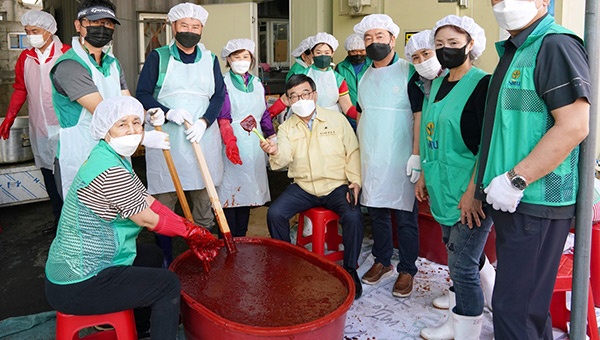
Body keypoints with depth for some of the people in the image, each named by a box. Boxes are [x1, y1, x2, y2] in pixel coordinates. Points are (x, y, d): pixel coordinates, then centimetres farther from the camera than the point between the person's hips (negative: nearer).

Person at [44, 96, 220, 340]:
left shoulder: (113, 158, 5)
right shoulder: (110, 171, -26)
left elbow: (149, 202, 6)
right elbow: (147, 219, -17)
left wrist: (190, 229, 1)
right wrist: (190, 232, -3)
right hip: (76, 286, -10)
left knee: (153, 255, 26)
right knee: (168, 284, -3)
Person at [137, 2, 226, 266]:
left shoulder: (210, 60, 11)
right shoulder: (158, 57, 4)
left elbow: (219, 96, 6)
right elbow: (142, 95, -1)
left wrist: (204, 122, -12)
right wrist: (169, 113, -17)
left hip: (202, 137, 2)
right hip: (165, 138, -2)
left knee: (204, 199, 6)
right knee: (163, 203, 0)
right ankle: (165, 260, 11)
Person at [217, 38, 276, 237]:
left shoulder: (257, 83, 14)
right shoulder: (224, 83, -2)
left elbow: (265, 115, 18)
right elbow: (223, 117, -11)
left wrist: (273, 140, 14)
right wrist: (230, 141, -25)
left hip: (254, 144, 5)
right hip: (232, 143, -5)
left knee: (247, 190, 8)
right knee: (230, 190, -3)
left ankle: (241, 238, 17)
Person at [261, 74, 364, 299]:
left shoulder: (337, 119, 3)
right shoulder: (286, 128, 5)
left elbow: (352, 152, 3)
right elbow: (284, 159, -11)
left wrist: (355, 181, -8)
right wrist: (275, 152, -35)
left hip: (336, 186, -2)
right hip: (302, 188, 2)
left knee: (353, 216, -27)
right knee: (274, 214, -20)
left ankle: (350, 270, -3)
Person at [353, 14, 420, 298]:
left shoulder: (409, 72, -6)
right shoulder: (364, 77, 13)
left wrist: (417, 154, -14)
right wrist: (357, 151, 13)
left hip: (401, 160, -5)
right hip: (369, 159, 6)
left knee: (405, 216, 3)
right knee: (376, 212, 13)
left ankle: (407, 270, 15)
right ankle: (382, 261, 29)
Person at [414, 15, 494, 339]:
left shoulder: (482, 84, -11)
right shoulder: (438, 84, 13)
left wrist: (473, 191, -23)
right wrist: (424, 175, 19)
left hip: (470, 194, -8)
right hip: (444, 190, 8)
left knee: (463, 267, -2)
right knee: (458, 261, 18)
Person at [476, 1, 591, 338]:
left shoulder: (556, 45, -13)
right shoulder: (513, 51, 17)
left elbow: (574, 126, -22)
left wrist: (515, 180, -22)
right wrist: (494, 179, 18)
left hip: (537, 200, -9)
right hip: (511, 199, 9)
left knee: (513, 306, -4)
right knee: (528, 302, 20)